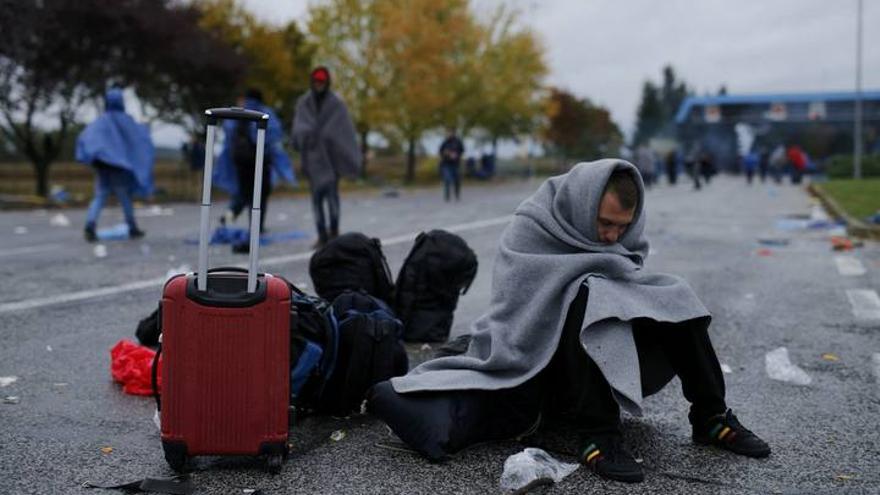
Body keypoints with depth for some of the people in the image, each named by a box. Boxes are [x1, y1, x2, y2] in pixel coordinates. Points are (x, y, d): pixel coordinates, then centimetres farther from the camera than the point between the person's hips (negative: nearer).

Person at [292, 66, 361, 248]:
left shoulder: (337, 104, 1)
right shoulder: (303, 103, 8)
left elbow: (346, 132, -1)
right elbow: (298, 126, -2)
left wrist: (353, 157, -6)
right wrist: (306, 133, -25)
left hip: (331, 155, -2)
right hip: (312, 155, 2)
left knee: (331, 190, -18)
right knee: (317, 195, 1)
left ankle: (334, 229, -9)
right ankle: (322, 235, 5)